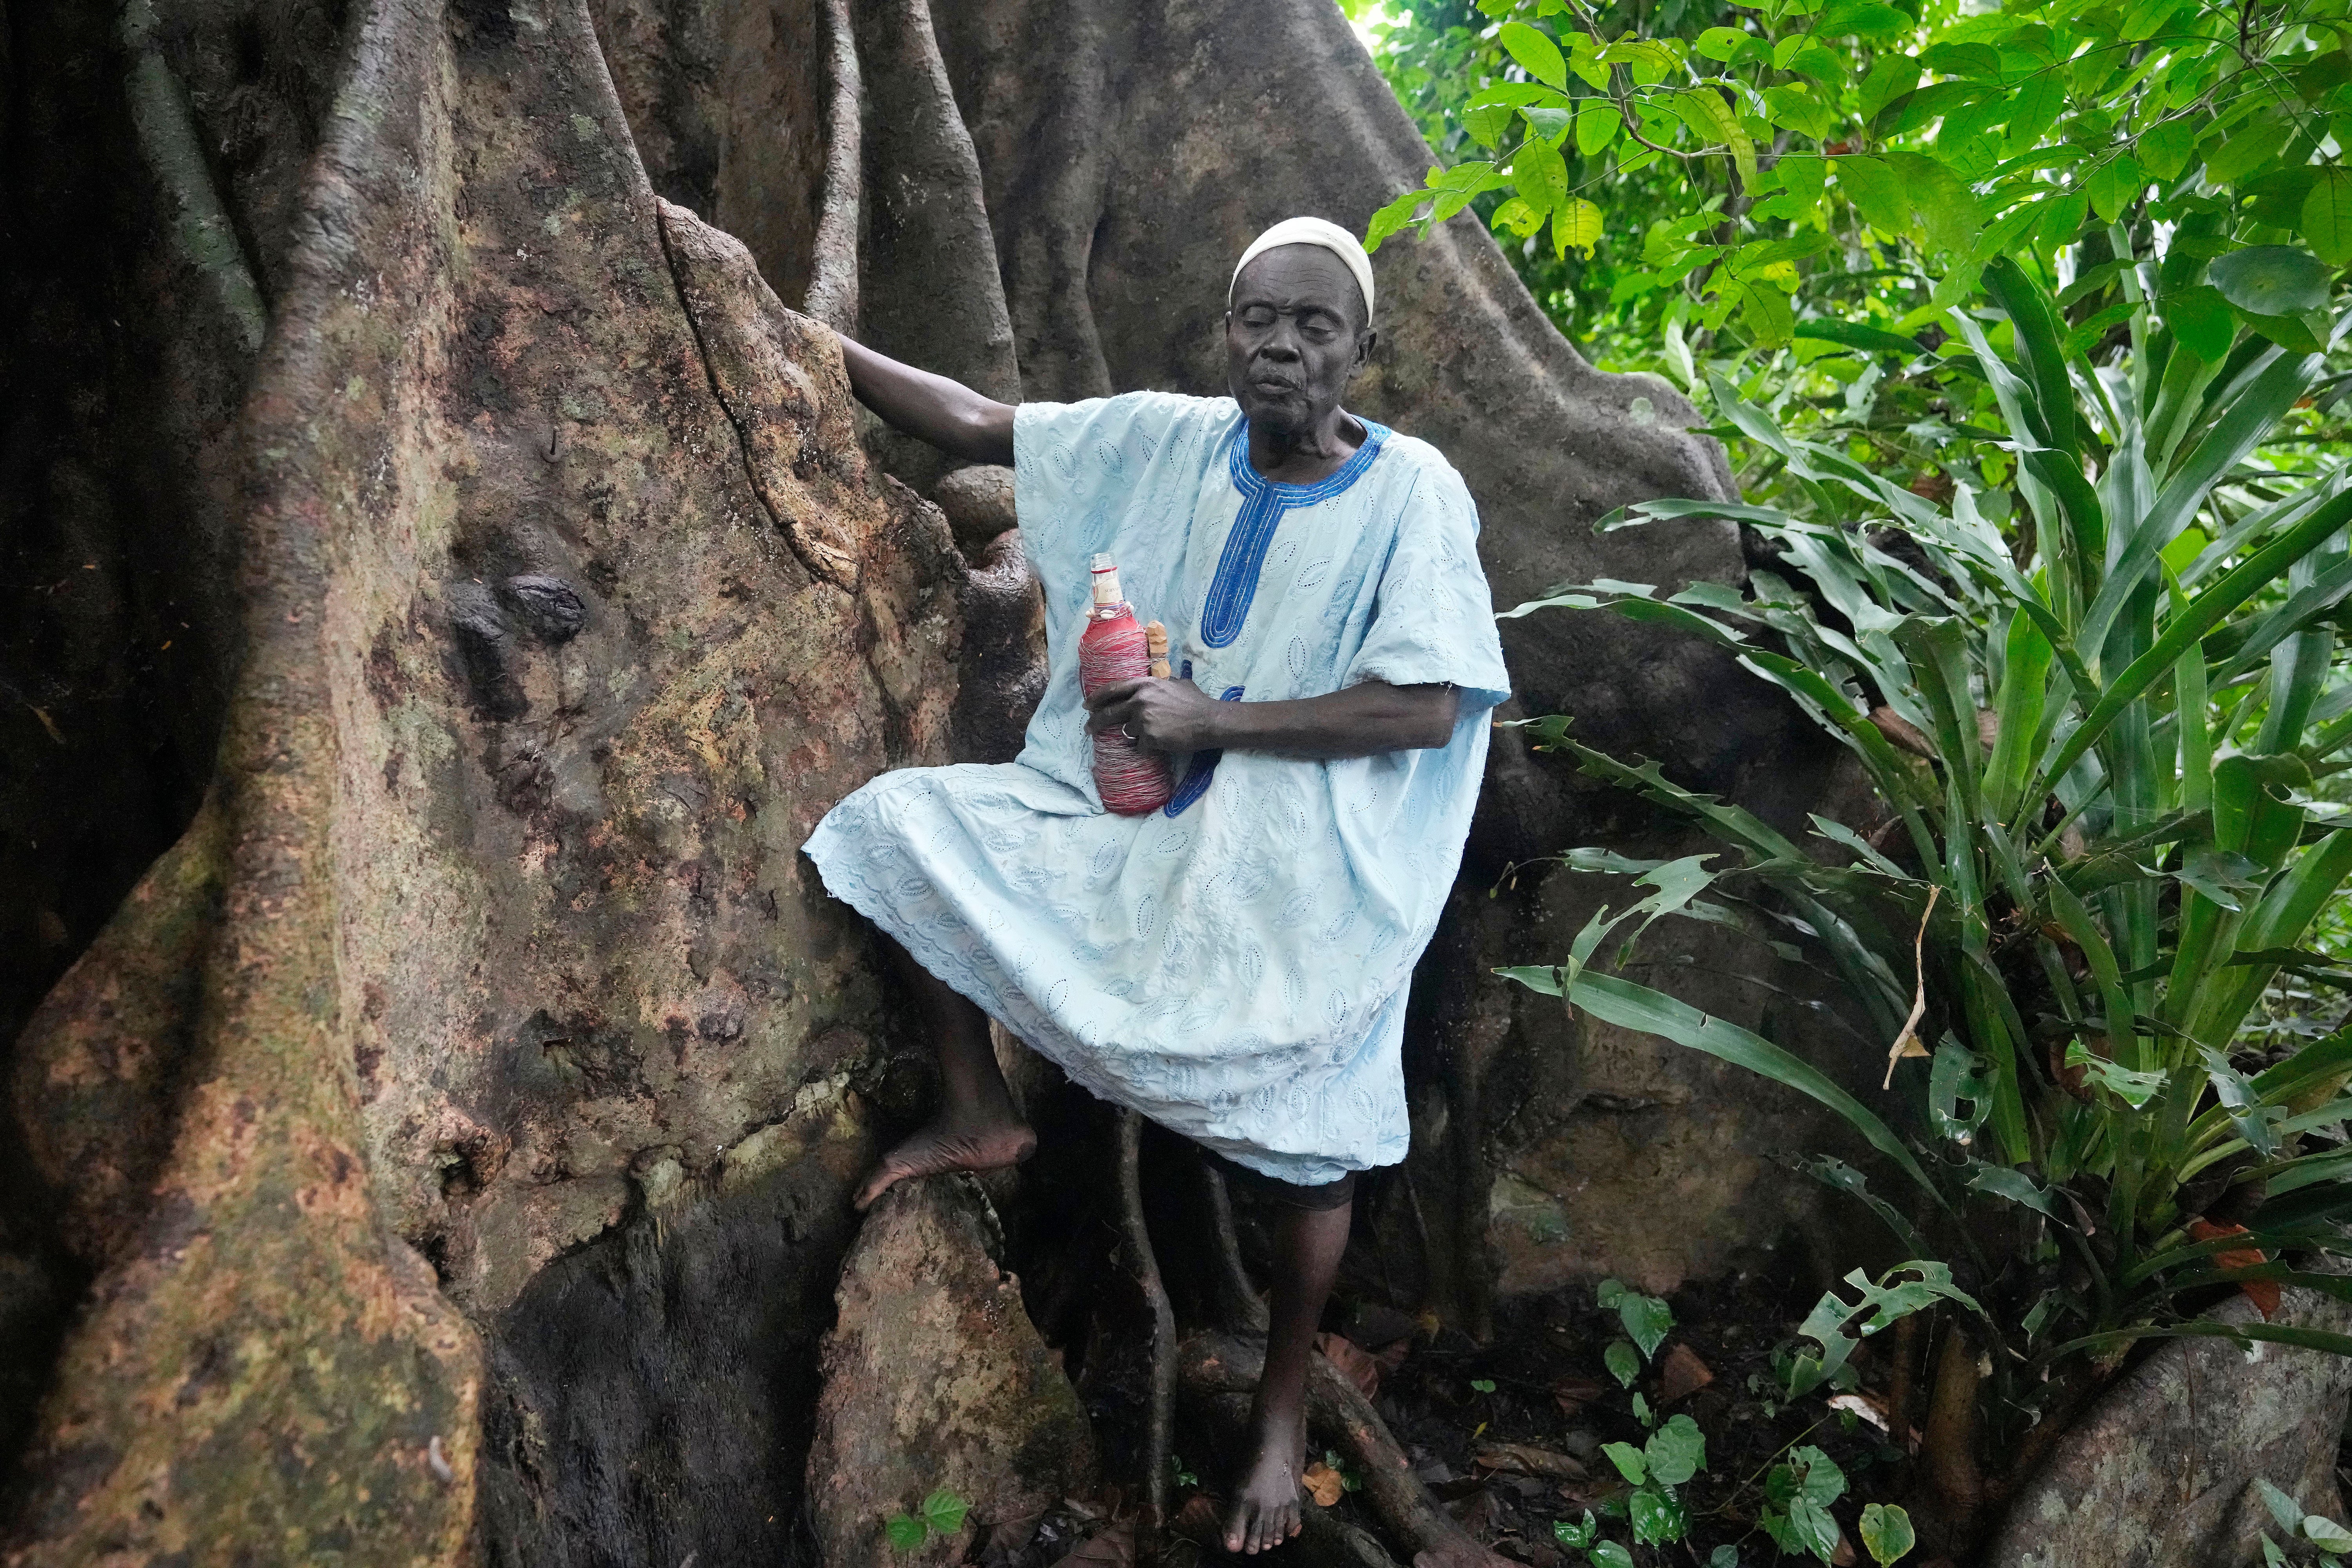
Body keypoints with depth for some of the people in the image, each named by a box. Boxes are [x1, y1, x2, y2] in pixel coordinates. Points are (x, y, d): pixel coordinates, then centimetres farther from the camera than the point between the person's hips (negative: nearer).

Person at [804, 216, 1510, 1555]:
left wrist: (1208, 718, -21)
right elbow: (977, 426, 7)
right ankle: (979, 1113, 12)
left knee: (1307, 1151, -6)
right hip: (1123, 821, 5)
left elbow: (1425, 708, -19)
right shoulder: (1166, 440, 1)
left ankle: (1284, 1412, 24)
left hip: (1297, 873, -4)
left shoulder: (1412, 493, -11)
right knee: (904, 821, -5)